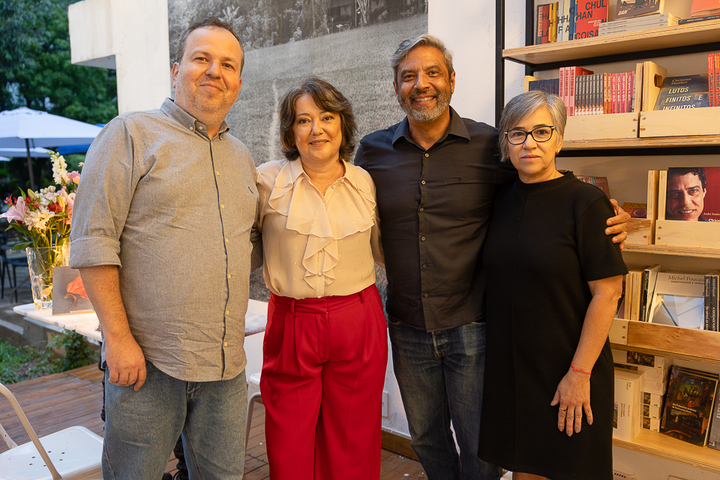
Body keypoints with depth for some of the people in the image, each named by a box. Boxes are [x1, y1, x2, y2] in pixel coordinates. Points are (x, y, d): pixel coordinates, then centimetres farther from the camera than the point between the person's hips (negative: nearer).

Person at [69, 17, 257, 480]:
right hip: (146, 358, -5)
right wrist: (118, 337, -14)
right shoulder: (131, 134, -4)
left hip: (226, 364, 5)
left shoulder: (242, 156, 14)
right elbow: (93, 241, -10)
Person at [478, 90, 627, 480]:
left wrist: (580, 372, -16)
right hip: (508, 366, 4)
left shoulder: (585, 202, -12)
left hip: (566, 372, -4)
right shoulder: (502, 200, 4)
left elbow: (607, 293, -14)